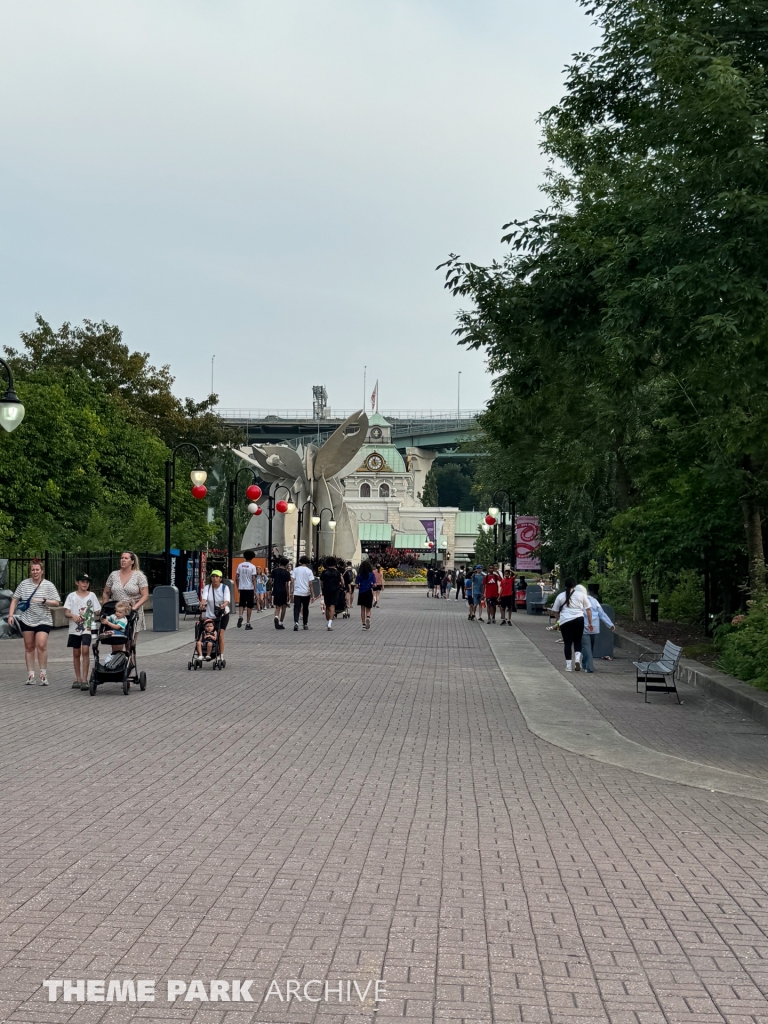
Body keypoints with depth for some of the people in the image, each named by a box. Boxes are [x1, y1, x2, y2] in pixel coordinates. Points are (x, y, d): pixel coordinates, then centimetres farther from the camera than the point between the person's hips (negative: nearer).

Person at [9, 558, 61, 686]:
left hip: (43, 621, -2)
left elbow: (56, 602, -4)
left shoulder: (48, 585, -2)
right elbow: (15, 600, 8)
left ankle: (43, 674, -2)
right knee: (29, 647, 6)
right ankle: (30, 675, 13)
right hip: (26, 620, 3)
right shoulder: (24, 584, 4)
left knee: (41, 645, -14)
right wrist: (11, 615, -1)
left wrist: (43, 601, -19)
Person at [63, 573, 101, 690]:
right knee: (76, 653, 8)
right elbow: (66, 612, 0)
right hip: (75, 628, 2)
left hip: (88, 628, -2)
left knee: (85, 650, -16)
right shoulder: (72, 596, 6)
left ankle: (84, 679, -15)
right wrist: (73, 615, -19)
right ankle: (78, 679, 20)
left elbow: (97, 612, 8)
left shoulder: (92, 596, 8)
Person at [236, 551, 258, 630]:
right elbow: (253, 579, -10)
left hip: (242, 588, 3)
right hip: (250, 588, -3)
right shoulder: (252, 567, -7)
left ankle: (240, 616, -12)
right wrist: (255, 590, -7)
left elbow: (237, 577, 5)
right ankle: (248, 624, 6)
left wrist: (238, 587, 16)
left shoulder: (240, 565, 4)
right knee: (249, 606, 5)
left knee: (242, 604, 15)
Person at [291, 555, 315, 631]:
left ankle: (296, 622, -24)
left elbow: (292, 581, -2)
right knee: (305, 608, 14)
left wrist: (292, 591, 4)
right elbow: (310, 584, -4)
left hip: (297, 593, 0)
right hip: (306, 593, 0)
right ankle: (305, 624, 23)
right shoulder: (309, 571, -2)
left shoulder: (295, 569, 2)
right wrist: (312, 595, 0)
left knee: (296, 608, -3)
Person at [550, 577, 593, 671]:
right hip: (578, 620, 0)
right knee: (577, 641, 16)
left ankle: (568, 665, 6)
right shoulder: (581, 595, 5)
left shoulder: (560, 596, 6)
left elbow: (555, 611, 11)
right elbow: (588, 609, 6)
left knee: (567, 642, 5)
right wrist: (590, 623, 11)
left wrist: (560, 618, 26)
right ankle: (577, 659, -4)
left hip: (565, 621, 0)